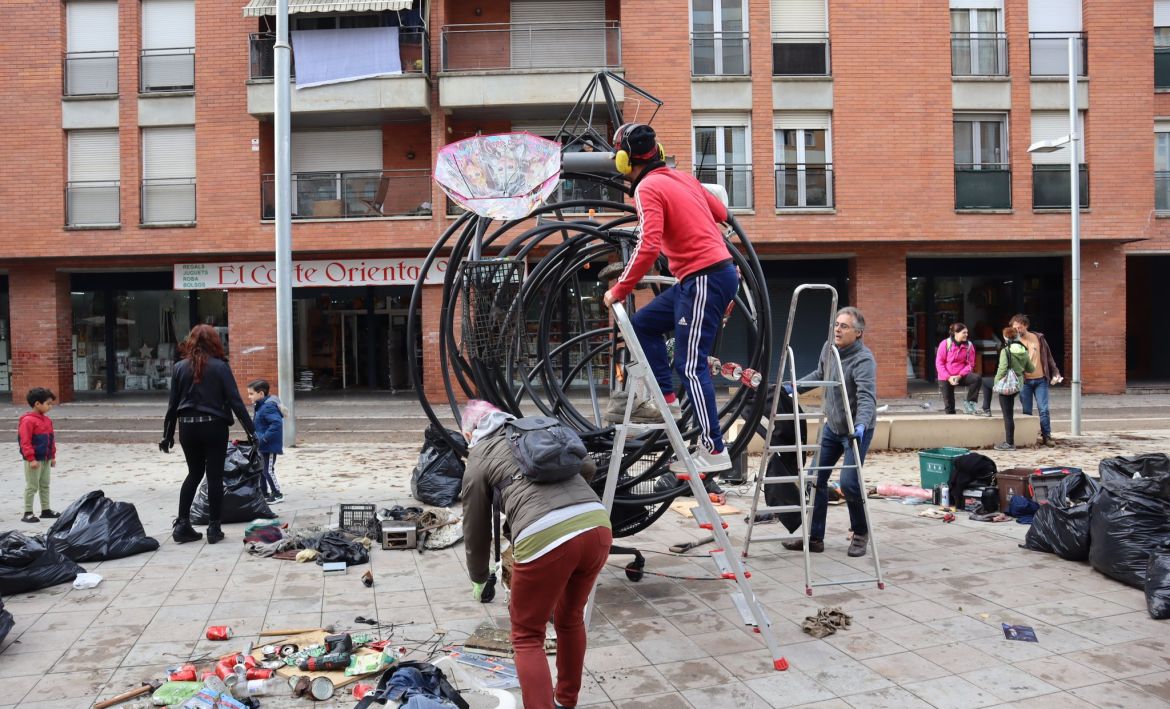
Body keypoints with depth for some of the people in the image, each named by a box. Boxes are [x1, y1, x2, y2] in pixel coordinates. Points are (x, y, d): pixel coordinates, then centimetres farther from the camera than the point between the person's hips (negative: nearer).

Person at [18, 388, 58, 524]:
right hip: (34, 460, -8)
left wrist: (52, 456, 16)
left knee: (45, 485, 15)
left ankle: (46, 509, 24)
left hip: (46, 459, 8)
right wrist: (31, 459, -21)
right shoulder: (28, 420, -17)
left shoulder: (47, 420, 9)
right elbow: (25, 441, -20)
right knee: (32, 486, -2)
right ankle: (28, 513, 6)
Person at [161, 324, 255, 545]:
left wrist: (167, 434, 14)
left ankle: (182, 525, 14)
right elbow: (235, 401, -9)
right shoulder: (220, 367, -6)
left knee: (194, 473, 18)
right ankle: (213, 528, 7)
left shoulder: (180, 367, 3)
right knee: (214, 476, 4)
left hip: (187, 427, 3)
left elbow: (173, 404, 6)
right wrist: (250, 431, -6)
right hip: (214, 427, -3)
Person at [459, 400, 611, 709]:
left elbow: (476, 530, 22)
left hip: (545, 538, -5)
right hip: (597, 526, 5)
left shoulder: (478, 459, 17)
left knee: (527, 636, 15)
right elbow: (588, 467, 36)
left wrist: (478, 579, 39)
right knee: (570, 619, 29)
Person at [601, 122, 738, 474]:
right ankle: (665, 399, 16)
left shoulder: (648, 188, -11)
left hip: (704, 279, -9)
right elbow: (721, 213, 21)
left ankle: (714, 450, -2)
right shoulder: (681, 177, 14)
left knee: (691, 366, -6)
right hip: (714, 272, 9)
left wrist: (618, 291, -13)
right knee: (643, 323, 17)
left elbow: (648, 247, -22)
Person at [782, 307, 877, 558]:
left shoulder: (864, 360, -23)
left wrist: (860, 425, -50)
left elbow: (867, 397, -35)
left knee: (848, 482, -14)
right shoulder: (829, 348, 0)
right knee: (816, 477, 4)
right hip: (832, 426, 7)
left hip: (856, 430, -7)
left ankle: (860, 534, 12)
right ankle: (814, 537, 14)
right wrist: (793, 386, 14)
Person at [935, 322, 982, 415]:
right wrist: (948, 377, -17)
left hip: (961, 376, 1)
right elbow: (939, 363, -7)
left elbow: (970, 364, -2)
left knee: (977, 378, -26)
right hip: (945, 379, -1)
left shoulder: (969, 345, -3)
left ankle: (969, 402, -13)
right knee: (949, 406, -1)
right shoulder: (945, 344, -8)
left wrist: (960, 376, -16)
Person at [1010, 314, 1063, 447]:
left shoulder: (1038, 338, 3)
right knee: (1027, 411, 3)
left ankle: (1047, 436, 6)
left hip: (1040, 380, 1)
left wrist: (1055, 373, 3)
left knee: (1044, 409, -3)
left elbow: (1048, 356, 9)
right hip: (1024, 382, -1)